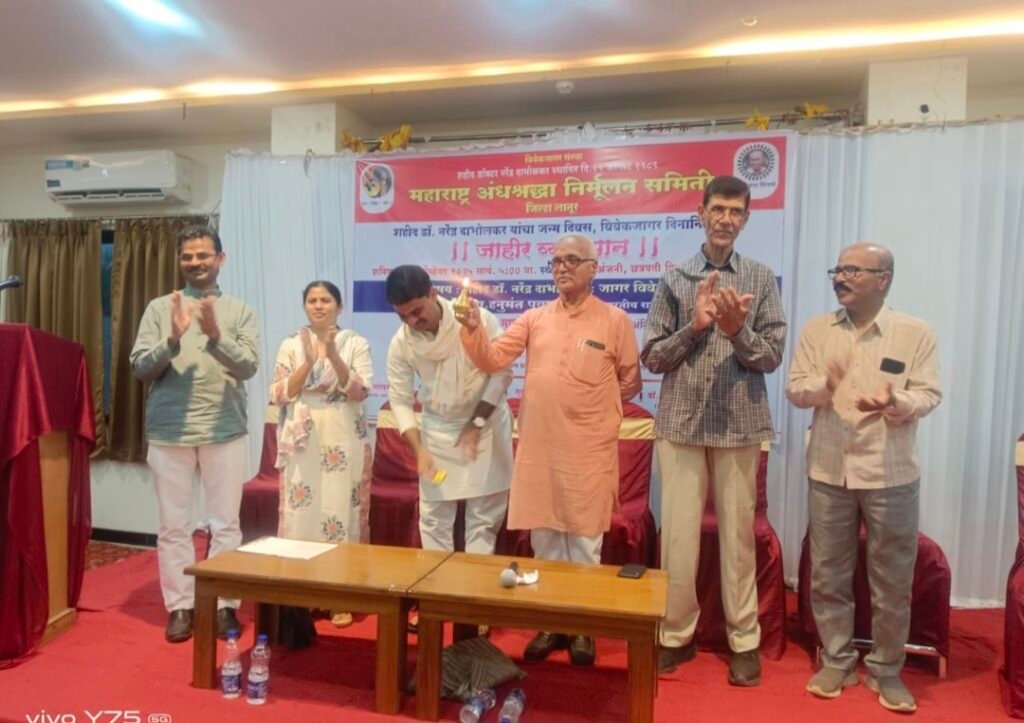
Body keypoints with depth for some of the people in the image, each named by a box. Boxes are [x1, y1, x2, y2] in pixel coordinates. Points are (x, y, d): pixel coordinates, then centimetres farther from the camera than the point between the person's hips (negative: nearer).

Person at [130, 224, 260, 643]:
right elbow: (139, 367, -1)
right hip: (168, 433, 1)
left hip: (225, 432, -1)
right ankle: (180, 606, 20)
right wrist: (173, 339, -17)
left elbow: (248, 366, -8)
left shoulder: (240, 312, 4)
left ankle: (225, 605, 18)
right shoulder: (159, 308, 6)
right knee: (173, 525, 7)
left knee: (226, 524, 5)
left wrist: (215, 335, -23)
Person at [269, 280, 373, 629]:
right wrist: (309, 362, -13)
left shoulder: (356, 344, 1)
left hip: (343, 443, -2)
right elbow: (278, 395, 0)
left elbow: (361, 391, -9)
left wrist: (333, 355, -20)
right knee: (301, 514, 5)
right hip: (302, 442, 2)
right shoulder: (290, 345, 7)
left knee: (342, 512, 2)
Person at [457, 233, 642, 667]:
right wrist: (473, 330, -18)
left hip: (588, 452, -3)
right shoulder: (534, 319, 6)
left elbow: (630, 383, 6)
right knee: (543, 539, 13)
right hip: (537, 448, 3)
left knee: (584, 542, 10)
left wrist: (591, 407, 4)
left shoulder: (615, 320, -1)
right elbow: (492, 360, -2)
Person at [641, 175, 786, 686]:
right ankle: (676, 634, 22)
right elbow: (652, 356, 0)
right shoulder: (674, 280, 4)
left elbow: (772, 356, 1)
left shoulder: (761, 279, 5)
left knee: (737, 534, 9)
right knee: (677, 533, 5)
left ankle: (744, 639, 24)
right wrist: (695, 325, -14)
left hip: (739, 426, 0)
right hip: (681, 425, 0)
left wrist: (737, 331, -17)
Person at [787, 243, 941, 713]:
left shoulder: (916, 333, -2)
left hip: (891, 475, -2)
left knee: (892, 580, 9)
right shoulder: (816, 330, 4)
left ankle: (886, 670, 27)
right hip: (829, 471, 2)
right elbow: (794, 389, 1)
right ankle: (836, 661, 27)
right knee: (828, 575, 10)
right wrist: (824, 386, -21)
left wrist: (896, 403, -26)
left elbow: (929, 394, -5)